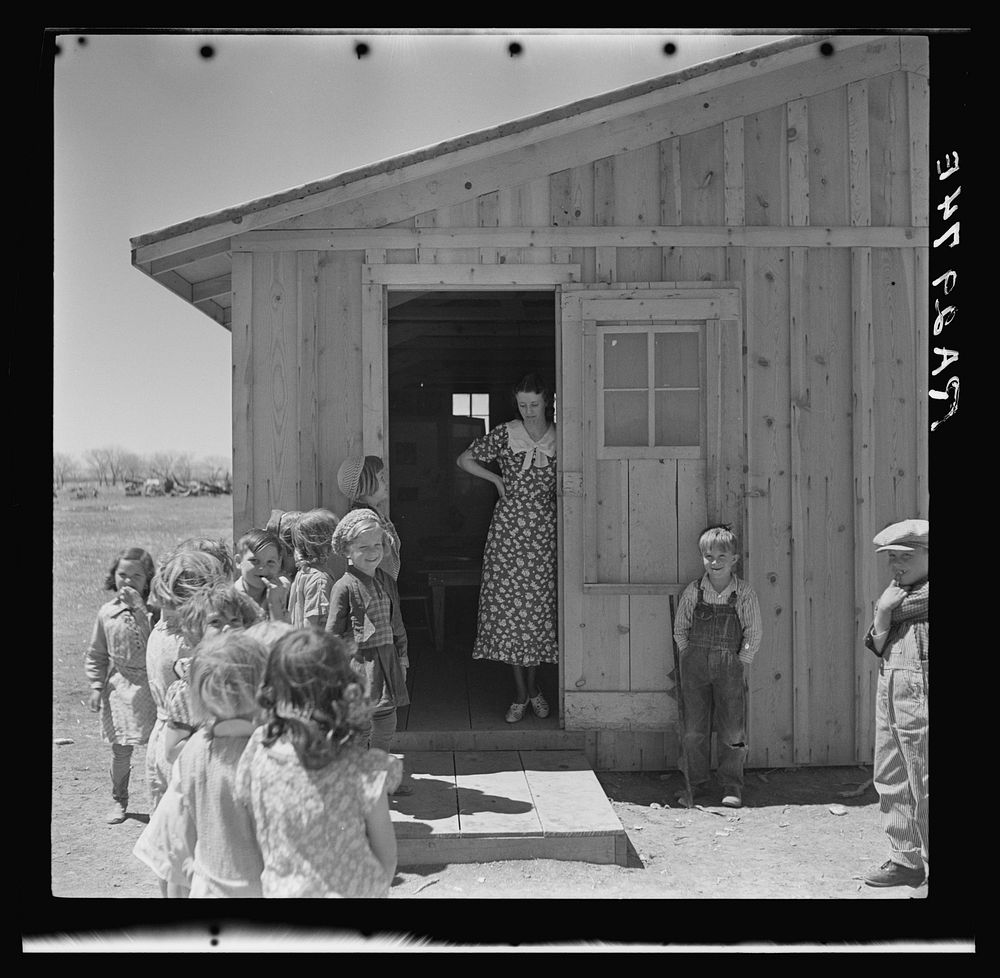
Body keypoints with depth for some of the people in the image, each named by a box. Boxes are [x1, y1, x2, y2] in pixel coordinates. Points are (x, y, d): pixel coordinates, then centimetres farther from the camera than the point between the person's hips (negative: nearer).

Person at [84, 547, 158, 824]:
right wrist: (96, 687, 7)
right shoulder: (108, 612, 4)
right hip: (120, 686, 2)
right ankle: (118, 801, 26)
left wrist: (138, 607, -22)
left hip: (153, 686, -2)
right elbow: (96, 654, 13)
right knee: (120, 750, 7)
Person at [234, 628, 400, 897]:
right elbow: (386, 857, -12)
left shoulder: (258, 753, -18)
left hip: (282, 889, 2)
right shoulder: (364, 771, -24)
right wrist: (376, 890, 8)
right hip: (352, 891, -2)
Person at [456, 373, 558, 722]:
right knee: (508, 603, -2)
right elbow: (464, 460, 8)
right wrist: (498, 479, 3)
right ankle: (520, 692, 6)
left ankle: (532, 683, 20)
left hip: (544, 530, 1)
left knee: (540, 604, 3)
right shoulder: (504, 434, 0)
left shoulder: (559, 439, 3)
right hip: (508, 526, -1)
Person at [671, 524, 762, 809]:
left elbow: (753, 634, 0)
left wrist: (742, 662, -6)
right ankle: (696, 785, 19)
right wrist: (689, 656, 0)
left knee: (732, 732, 3)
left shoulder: (745, 593, -4)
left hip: (731, 667, -1)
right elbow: (680, 629, 8)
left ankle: (732, 787, 16)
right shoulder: (693, 591, 1)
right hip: (696, 666, 2)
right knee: (694, 730, 6)